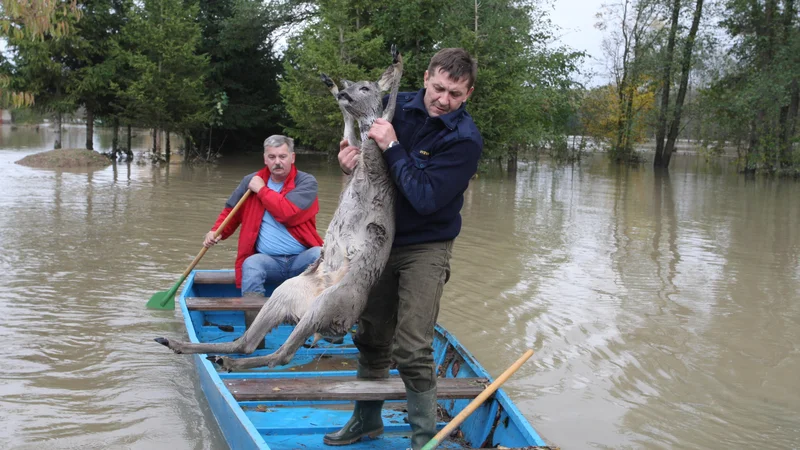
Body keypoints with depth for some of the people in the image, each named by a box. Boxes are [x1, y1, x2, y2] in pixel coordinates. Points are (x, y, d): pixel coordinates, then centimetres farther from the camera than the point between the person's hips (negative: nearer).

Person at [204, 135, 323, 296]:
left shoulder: (306, 182, -2)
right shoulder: (251, 181, 10)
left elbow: (287, 213, -18)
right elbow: (230, 212, 23)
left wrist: (262, 190, -7)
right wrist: (217, 232, 4)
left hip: (301, 259, -2)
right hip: (268, 260, 2)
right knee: (251, 265, -31)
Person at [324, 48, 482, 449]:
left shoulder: (464, 139, -18)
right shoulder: (397, 105, -4)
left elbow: (426, 199, -26)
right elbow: (356, 136, 13)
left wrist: (392, 147, -25)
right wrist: (347, 154, -11)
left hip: (425, 248, -5)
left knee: (412, 350, -11)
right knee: (371, 337, 16)